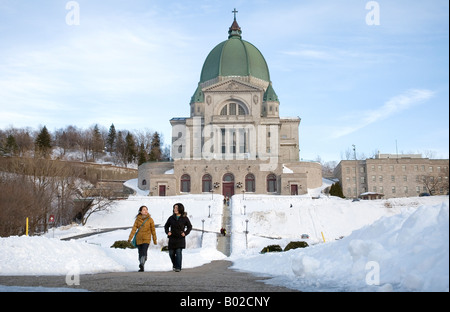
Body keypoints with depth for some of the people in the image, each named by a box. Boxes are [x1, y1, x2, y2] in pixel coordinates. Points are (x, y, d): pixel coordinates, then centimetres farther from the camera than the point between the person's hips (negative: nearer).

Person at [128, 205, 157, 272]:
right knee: (140, 253, 7)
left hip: (146, 239, -3)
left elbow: (153, 230, 5)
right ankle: (142, 267, 18)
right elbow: (134, 228, 0)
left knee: (144, 251, -21)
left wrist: (154, 240, 9)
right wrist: (130, 238, -9)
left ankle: (142, 264, -34)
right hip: (139, 239, 3)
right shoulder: (138, 219, 3)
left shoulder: (150, 219, -1)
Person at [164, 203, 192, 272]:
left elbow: (190, 226, 9)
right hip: (172, 238, 3)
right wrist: (167, 232, -1)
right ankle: (174, 264, 31)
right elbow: (166, 226, 17)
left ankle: (178, 267, -9)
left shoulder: (184, 218, 0)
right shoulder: (171, 218, 6)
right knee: (171, 253, 6)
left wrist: (185, 233, -4)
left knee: (179, 252, -13)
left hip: (180, 238, -3)